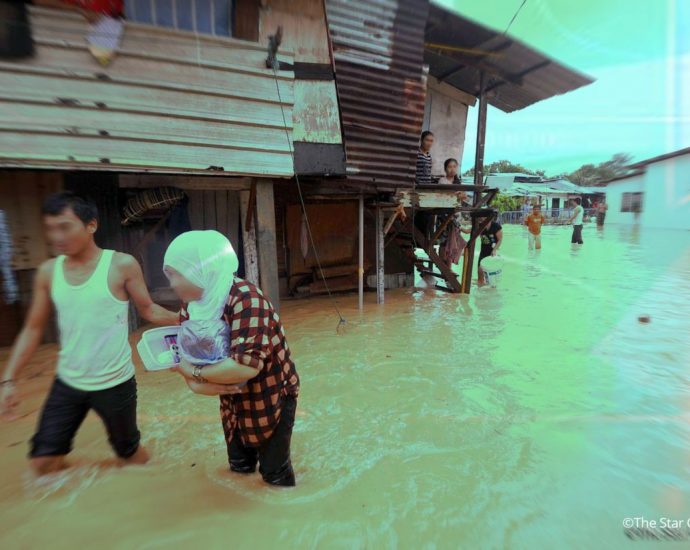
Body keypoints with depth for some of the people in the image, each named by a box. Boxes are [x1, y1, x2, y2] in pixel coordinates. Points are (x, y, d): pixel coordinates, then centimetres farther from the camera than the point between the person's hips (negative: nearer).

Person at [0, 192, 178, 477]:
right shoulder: (48, 272, -2)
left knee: (128, 451, 15)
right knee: (43, 462, 11)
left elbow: (148, 310, -7)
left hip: (115, 383, -3)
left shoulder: (122, 265, -14)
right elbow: (33, 329, 5)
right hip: (66, 384, 4)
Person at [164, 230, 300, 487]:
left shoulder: (246, 299, -33)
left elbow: (246, 365, -41)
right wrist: (198, 384, -25)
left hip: (271, 401, -7)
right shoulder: (191, 306, -6)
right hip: (233, 403, 7)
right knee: (239, 467, 26)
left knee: (274, 471, 13)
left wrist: (195, 373, -26)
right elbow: (183, 357, -4)